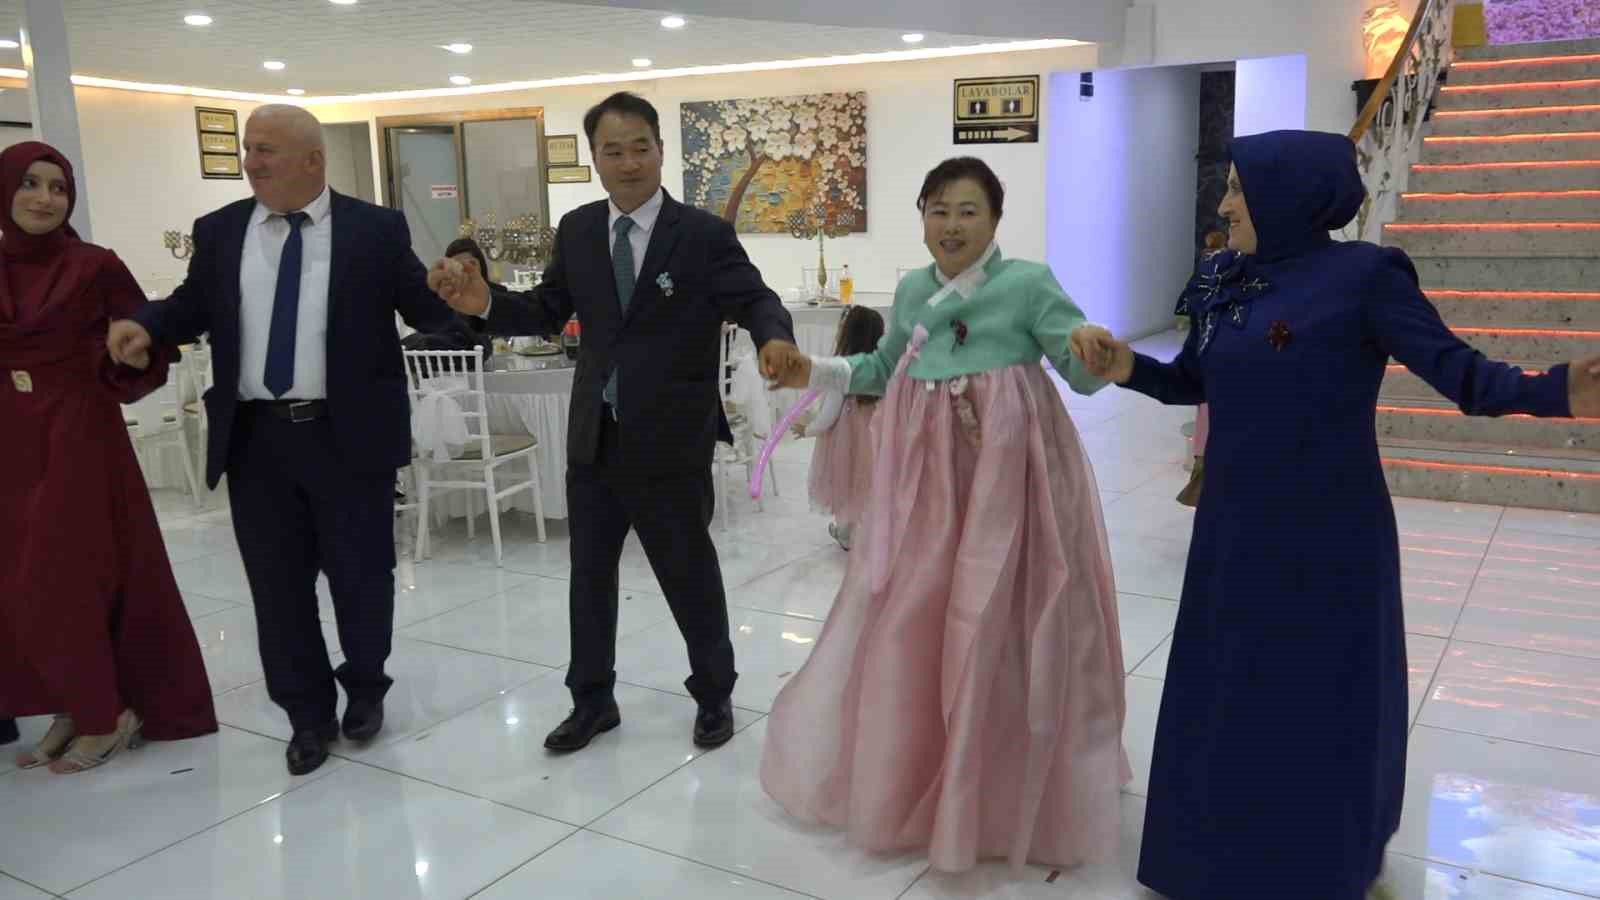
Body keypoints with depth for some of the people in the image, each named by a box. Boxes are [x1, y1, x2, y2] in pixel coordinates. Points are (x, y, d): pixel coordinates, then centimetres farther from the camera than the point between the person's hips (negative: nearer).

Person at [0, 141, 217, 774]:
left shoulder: (95, 266, -6)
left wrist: (117, 368, -14)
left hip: (78, 438, -5)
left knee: (66, 581, -3)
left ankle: (105, 715, 14)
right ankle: (77, 709, 24)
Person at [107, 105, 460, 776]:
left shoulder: (376, 229, -1)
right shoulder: (220, 231, 8)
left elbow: (427, 312, -2)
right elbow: (193, 305, 12)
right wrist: (145, 324, -7)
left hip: (349, 436, -3)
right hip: (256, 439, 3)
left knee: (361, 574, 10)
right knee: (278, 585, 10)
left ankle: (365, 689, 35)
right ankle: (308, 714, 27)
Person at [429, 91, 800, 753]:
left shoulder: (703, 234, -8)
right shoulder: (576, 230, 5)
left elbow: (754, 300, -13)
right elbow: (548, 312, 7)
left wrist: (775, 338, -36)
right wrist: (485, 302, -11)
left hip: (672, 440, -4)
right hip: (594, 437, 5)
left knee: (689, 573, 10)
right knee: (589, 572, 14)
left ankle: (714, 694, 32)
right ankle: (592, 700, 32)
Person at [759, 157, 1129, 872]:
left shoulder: (1029, 283, -9)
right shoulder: (910, 291, 8)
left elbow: (1083, 372, -13)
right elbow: (885, 370, 21)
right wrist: (817, 373, 9)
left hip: (1006, 472, -5)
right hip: (926, 473, 6)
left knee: (996, 627, 0)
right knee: (910, 622, 14)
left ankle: (1005, 791, 20)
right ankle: (911, 777, 36)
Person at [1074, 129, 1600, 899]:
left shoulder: (1364, 275, -12)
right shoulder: (1224, 284, 6)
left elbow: (1456, 370, -16)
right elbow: (1192, 382, 16)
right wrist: (1128, 368, -2)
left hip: (1326, 535, -6)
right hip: (1233, 528, 6)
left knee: (1322, 702, 7)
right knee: (1224, 695, 15)